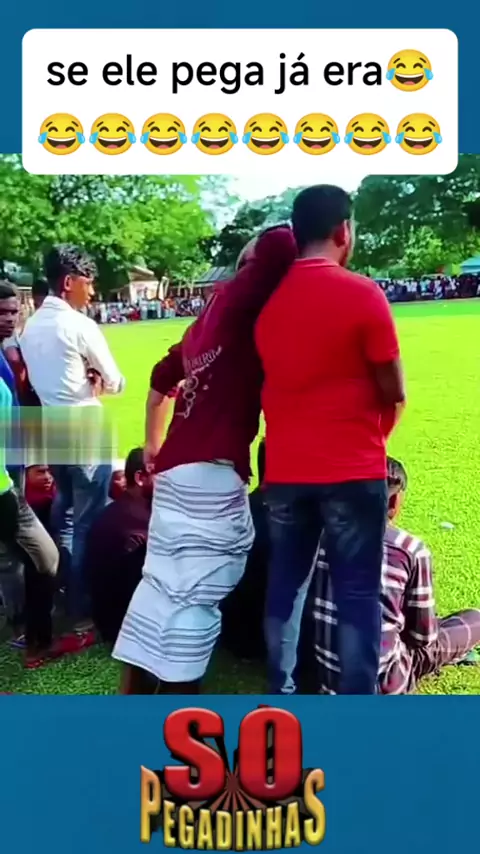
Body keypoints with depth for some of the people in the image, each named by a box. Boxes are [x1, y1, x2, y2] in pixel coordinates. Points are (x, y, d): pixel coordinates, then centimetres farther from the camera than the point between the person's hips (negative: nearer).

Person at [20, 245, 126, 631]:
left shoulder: (31, 326, 9)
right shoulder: (79, 325, -14)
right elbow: (116, 383, -8)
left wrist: (84, 383, 6)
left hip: (50, 430, 8)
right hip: (85, 432, -8)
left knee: (64, 515, 18)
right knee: (90, 521, 2)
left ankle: (69, 598, 31)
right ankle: (85, 606, 12)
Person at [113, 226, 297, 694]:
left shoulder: (207, 319, 21)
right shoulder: (238, 297, -3)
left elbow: (161, 378, 29)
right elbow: (278, 244, -21)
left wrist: (153, 444, 38)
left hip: (176, 468, 9)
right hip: (211, 472, -9)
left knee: (161, 581, 15)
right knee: (194, 595, -2)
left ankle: (131, 709, 28)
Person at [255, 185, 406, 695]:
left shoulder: (268, 301, 6)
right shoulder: (362, 294, -10)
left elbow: (272, 381, 11)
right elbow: (394, 393, -5)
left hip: (284, 470, 5)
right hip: (352, 470, -5)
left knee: (285, 584, 15)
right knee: (357, 594, 5)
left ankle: (280, 693, 26)